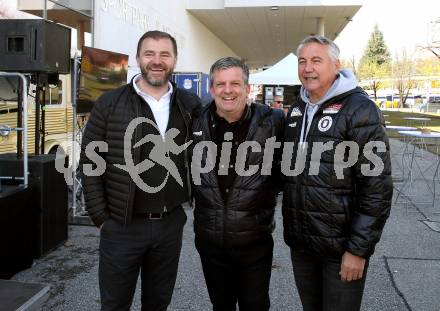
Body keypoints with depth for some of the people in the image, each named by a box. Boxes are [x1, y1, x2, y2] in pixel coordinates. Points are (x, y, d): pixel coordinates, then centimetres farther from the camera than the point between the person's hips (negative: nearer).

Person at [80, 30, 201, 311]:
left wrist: (189, 200, 4)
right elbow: (90, 162, -4)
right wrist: (101, 217, -5)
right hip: (122, 226, -2)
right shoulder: (109, 105, -5)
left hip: (171, 224, 2)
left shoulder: (191, 106, 2)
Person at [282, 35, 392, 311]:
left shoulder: (360, 110, -13)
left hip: (341, 246, -6)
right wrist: (291, 230, 13)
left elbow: (377, 186, -16)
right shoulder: (297, 110, 9)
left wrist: (359, 249, -17)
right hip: (300, 242, 6)